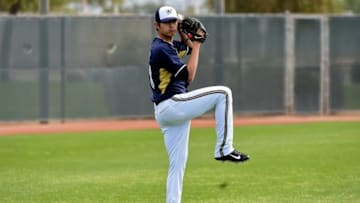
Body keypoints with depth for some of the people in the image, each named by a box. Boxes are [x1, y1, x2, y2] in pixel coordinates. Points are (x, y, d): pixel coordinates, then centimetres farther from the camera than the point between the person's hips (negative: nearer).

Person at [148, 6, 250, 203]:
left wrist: (181, 32, 13)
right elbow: (189, 75, -17)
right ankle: (224, 149, -10)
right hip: (171, 105, -10)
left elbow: (190, 48, 32)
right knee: (222, 93, -11)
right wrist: (197, 45, -9)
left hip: (166, 112, 10)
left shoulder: (171, 45, 16)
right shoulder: (160, 49, -13)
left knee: (178, 164, 9)